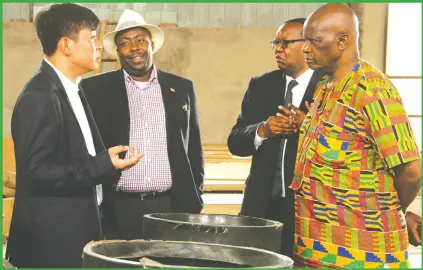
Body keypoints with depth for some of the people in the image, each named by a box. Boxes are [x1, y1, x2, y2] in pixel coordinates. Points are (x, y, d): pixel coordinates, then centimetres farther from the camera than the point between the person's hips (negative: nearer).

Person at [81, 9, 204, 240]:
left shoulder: (181, 88, 10)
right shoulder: (95, 89, 4)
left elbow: (194, 148, 15)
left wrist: (195, 199, 9)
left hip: (173, 208, 2)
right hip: (117, 210, -1)